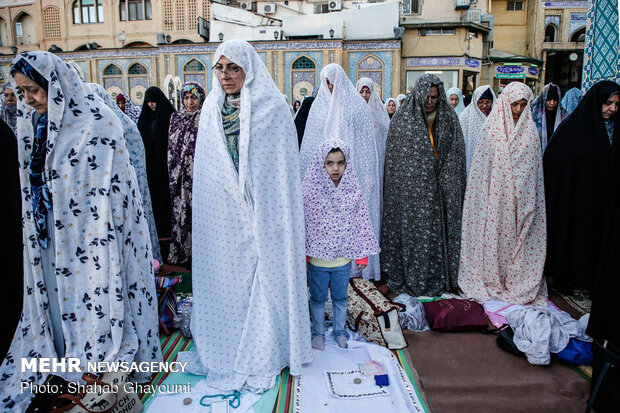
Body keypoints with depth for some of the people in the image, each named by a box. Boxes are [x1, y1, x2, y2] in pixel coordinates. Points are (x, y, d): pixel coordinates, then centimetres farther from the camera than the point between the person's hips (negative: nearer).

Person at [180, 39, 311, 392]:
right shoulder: (212, 110, 9)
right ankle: (225, 348, 30)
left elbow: (282, 169, -6)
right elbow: (206, 170, 13)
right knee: (224, 276, 11)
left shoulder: (273, 108, -6)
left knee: (263, 275, 5)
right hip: (223, 216, 4)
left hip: (260, 213, -4)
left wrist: (271, 214, -9)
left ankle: (264, 354, 23)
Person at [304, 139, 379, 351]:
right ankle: (318, 333, 38)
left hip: (343, 258, 2)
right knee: (318, 298, 17)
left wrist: (362, 254, 1)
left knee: (341, 298, 20)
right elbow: (303, 223, -10)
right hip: (317, 257, -1)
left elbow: (361, 222, -1)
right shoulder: (311, 190, -14)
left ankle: (340, 331, 41)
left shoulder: (353, 190, -7)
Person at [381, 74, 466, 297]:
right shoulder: (402, 119, -1)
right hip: (410, 190, -2)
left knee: (437, 232, 6)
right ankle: (407, 277, 15)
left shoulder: (449, 118, 7)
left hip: (438, 190, 3)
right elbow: (394, 157, -2)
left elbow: (456, 155, 7)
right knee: (410, 230, 2)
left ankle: (437, 277, 20)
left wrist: (448, 183, 0)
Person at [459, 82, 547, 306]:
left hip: (520, 197, 2)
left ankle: (517, 280, 19)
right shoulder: (492, 127, -2)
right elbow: (482, 165, -1)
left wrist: (527, 199, 4)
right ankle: (490, 280, 16)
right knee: (493, 235, 1)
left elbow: (534, 168, 8)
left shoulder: (529, 130, 5)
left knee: (517, 235, 6)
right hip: (495, 195, -2)